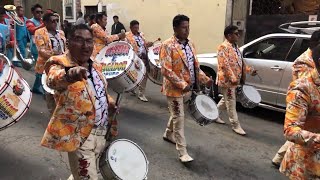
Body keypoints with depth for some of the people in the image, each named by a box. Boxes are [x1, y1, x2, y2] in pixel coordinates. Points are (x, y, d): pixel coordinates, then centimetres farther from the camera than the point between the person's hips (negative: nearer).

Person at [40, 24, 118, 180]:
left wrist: (109, 102, 0)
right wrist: (69, 74, -63)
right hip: (79, 134, -7)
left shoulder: (95, 67, 6)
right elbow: (53, 80, -40)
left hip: (102, 131, 7)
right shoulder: (60, 63, -16)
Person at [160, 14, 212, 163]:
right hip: (175, 88, -7)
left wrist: (204, 79, 2)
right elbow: (166, 70, -21)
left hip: (188, 87, 7)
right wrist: (182, 84, -25)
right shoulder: (167, 46, -16)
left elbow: (195, 65, 15)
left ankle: (168, 134, 46)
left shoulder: (190, 44, 8)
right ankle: (182, 152, 5)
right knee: (179, 118, -3)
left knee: (176, 114, 22)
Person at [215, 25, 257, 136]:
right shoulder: (223, 47, -16)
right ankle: (236, 126, 8)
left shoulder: (235, 47, 15)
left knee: (226, 100, 19)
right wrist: (232, 78, -28)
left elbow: (240, 62, 22)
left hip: (235, 80, 10)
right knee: (231, 103, -1)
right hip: (227, 80, -10)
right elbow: (224, 65, -24)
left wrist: (250, 70, 10)